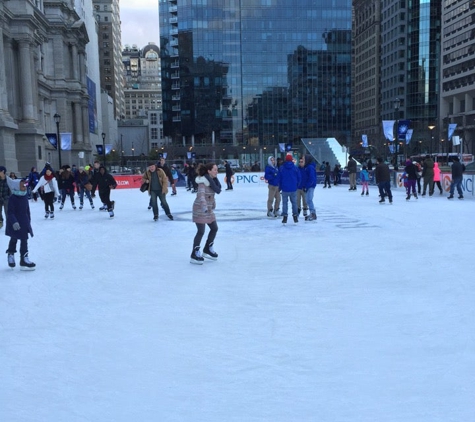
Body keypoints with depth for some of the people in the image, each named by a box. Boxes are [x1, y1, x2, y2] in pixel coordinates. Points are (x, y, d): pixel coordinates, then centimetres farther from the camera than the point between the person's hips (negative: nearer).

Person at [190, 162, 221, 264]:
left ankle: (207, 249, 31)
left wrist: (215, 179, -14)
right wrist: (204, 207, -46)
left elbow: (218, 190, -6)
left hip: (209, 209, 9)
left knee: (214, 228, 14)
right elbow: (201, 195, -33)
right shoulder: (203, 182, -20)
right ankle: (194, 255, 2)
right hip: (200, 209, -9)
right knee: (201, 231, -8)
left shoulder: (212, 180, 5)